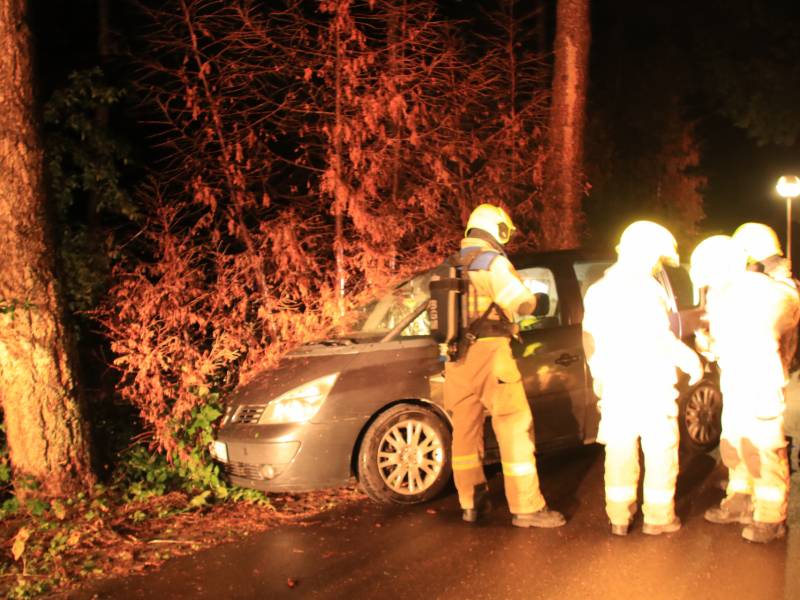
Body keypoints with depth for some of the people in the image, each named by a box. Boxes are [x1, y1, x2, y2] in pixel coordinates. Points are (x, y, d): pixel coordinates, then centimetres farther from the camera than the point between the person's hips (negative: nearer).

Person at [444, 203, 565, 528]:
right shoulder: (493, 262, -8)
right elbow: (521, 303, -12)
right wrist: (531, 298, 7)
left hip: (458, 356, 7)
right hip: (489, 352, -7)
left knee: (465, 429, 13)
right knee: (515, 429, -2)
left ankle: (471, 502, 22)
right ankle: (526, 508, 0)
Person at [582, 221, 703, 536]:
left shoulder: (598, 289, 10)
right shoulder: (645, 287, -13)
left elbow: (590, 339, 16)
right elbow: (660, 338, -18)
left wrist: (599, 376, 25)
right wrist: (691, 360, -5)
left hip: (616, 385, 6)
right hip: (650, 383, -6)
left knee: (619, 450, 11)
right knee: (660, 449, 5)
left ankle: (619, 517, 16)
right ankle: (658, 517, 10)